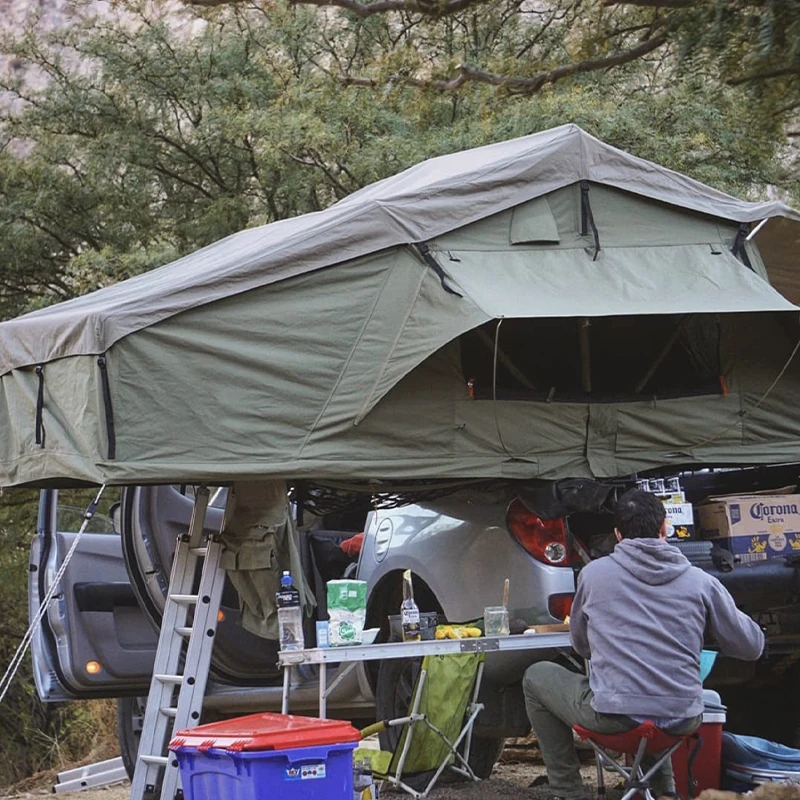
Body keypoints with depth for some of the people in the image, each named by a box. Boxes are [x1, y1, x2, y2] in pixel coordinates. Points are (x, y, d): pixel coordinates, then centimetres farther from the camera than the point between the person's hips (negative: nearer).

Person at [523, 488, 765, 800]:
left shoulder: (593, 573, 1)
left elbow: (581, 646, 15)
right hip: (682, 720, 4)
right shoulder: (701, 581, 2)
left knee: (536, 677, 25)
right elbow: (751, 647, 9)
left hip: (613, 715, -3)